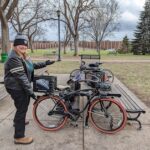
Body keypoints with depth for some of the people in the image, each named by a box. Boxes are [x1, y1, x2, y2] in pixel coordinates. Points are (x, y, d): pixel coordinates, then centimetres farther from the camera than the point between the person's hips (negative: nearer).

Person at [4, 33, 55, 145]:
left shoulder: (23, 56, 8)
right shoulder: (14, 58, -24)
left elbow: (32, 66, 20)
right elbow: (21, 77, -29)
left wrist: (45, 63, 11)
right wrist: (31, 91, -30)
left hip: (21, 87, 10)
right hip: (16, 88, -10)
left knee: (23, 106, 26)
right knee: (22, 108, -4)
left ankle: (18, 121, 53)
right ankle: (19, 137, 7)